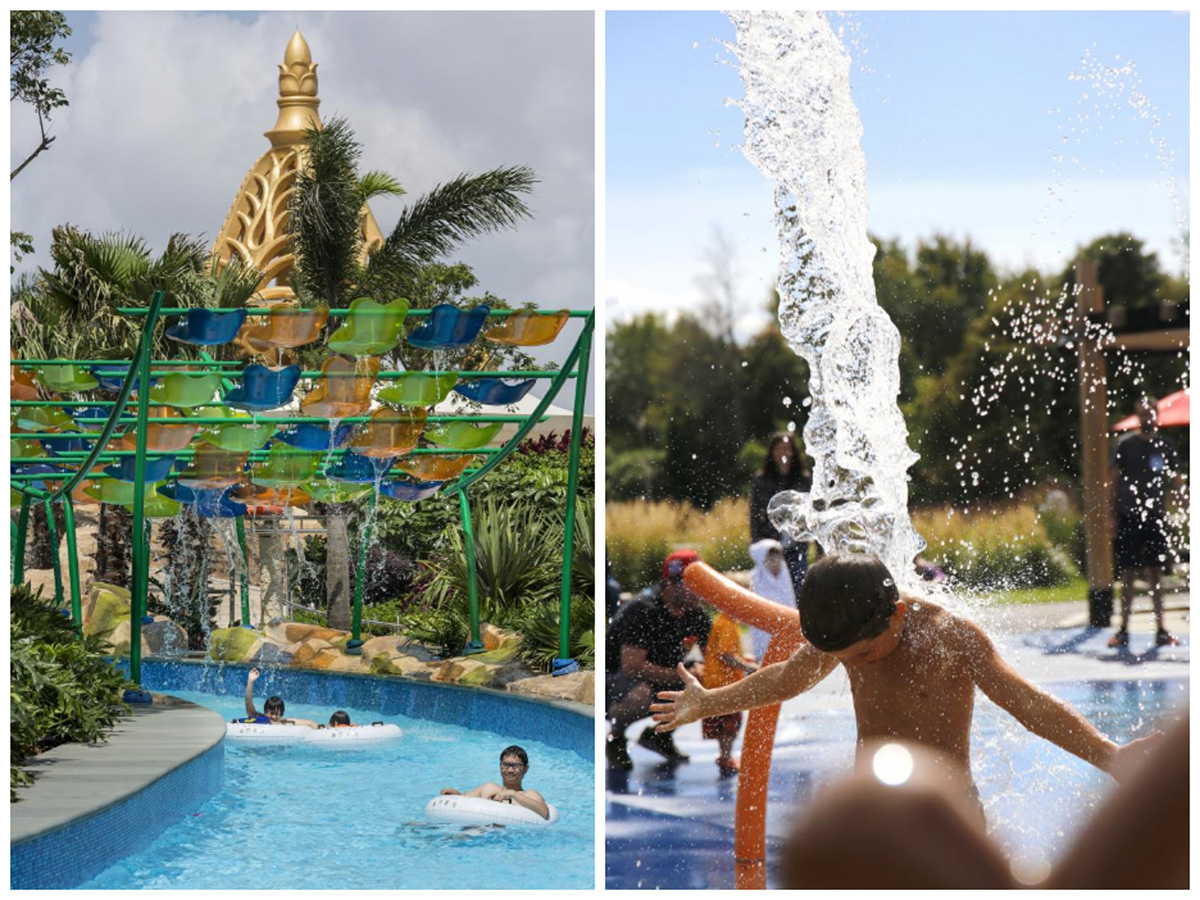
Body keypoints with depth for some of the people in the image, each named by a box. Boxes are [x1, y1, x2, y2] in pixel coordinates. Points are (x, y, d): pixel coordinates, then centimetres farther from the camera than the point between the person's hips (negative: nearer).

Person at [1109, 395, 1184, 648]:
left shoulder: (1164, 445, 6)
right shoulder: (1126, 445, 1)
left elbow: (1176, 480, 6)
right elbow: (1115, 480, 2)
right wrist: (1112, 514, -4)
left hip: (1156, 516, 2)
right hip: (1129, 516, -2)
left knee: (1156, 572, 5)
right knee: (1127, 572, 0)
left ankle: (1160, 629, 8)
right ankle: (1123, 629, 3)